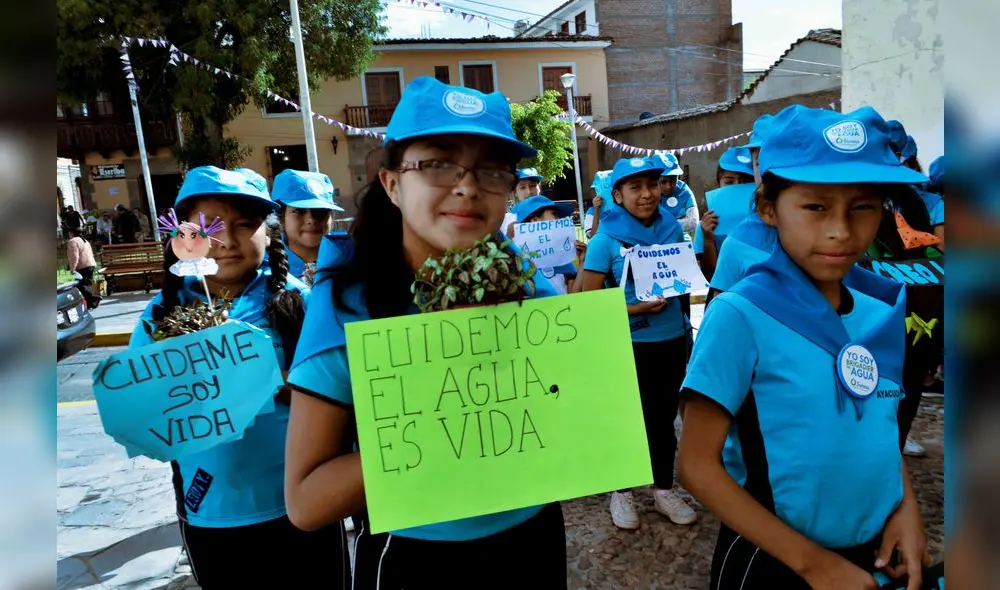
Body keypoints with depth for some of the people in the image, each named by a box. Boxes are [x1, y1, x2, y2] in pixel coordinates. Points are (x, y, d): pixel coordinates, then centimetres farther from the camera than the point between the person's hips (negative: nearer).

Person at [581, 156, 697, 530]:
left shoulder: (672, 227, 0)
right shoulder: (606, 239, -12)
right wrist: (633, 309, -22)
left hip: (673, 340, 4)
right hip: (628, 345, -4)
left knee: (664, 417, 16)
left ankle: (664, 490, 34)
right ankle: (622, 492, 31)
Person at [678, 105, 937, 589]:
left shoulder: (884, 307, -4)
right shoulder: (740, 315, -21)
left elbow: (881, 425, 10)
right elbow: (698, 464, -19)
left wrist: (907, 508, -5)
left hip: (877, 551, 5)